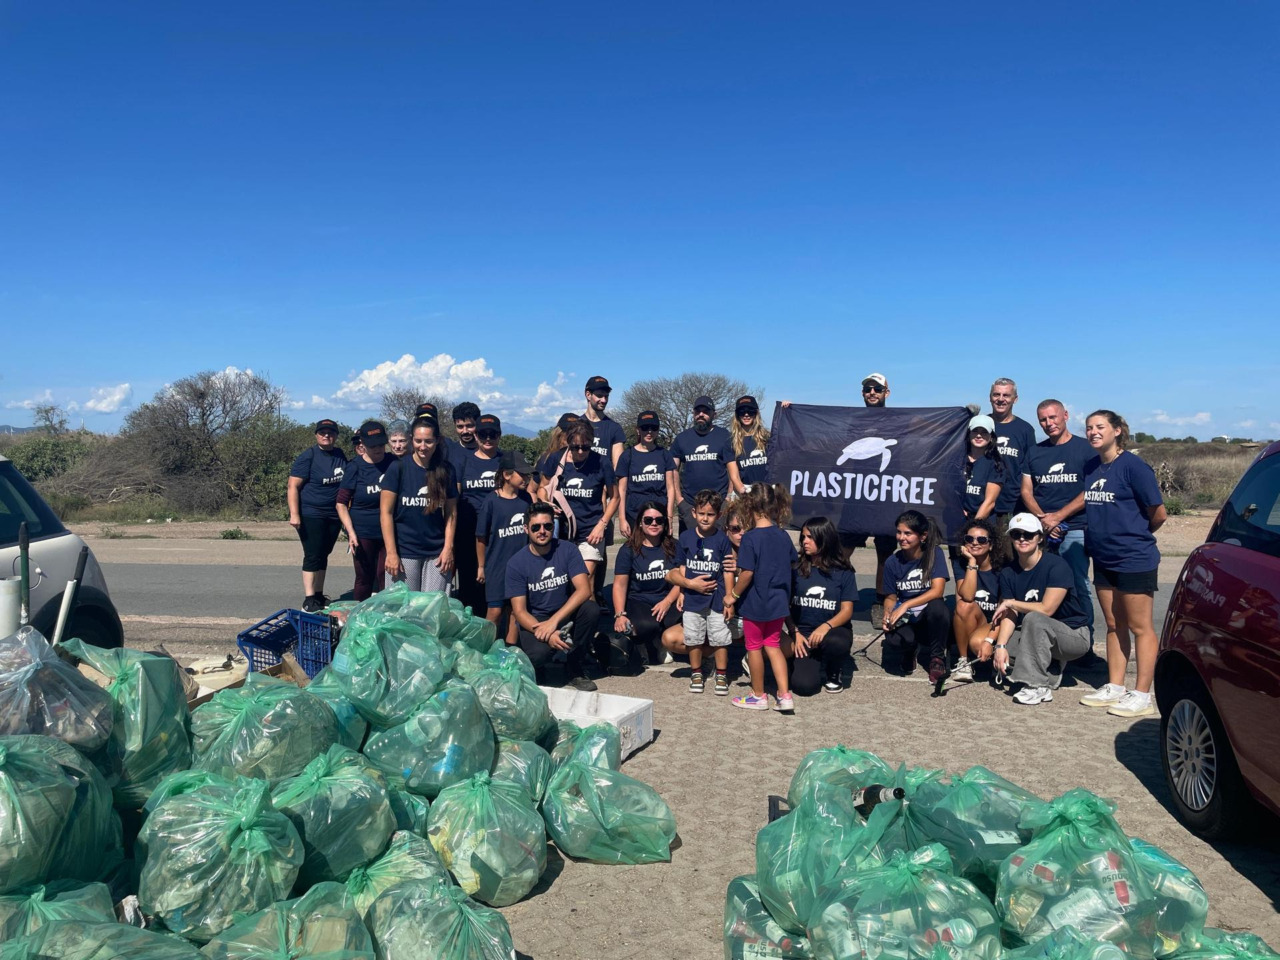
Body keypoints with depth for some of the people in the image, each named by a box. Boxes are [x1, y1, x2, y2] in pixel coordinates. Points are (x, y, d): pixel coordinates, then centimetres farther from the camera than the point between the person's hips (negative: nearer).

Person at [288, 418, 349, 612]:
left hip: (334, 515, 6)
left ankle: (319, 595, 20)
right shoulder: (308, 456, -9)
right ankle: (309, 600, -4)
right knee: (313, 556, -7)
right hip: (310, 515, -6)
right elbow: (293, 487, -12)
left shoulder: (340, 455, 8)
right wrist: (294, 514, -21)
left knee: (323, 555, 12)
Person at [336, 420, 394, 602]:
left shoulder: (394, 463, 0)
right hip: (363, 533, -1)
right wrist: (351, 532, -12)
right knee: (364, 580, 6)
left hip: (390, 532, 1)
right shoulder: (355, 467, -5)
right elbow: (341, 503, -3)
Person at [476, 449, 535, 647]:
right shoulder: (492, 501, -10)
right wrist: (481, 566, 0)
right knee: (495, 611, -1)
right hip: (497, 565, -4)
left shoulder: (526, 499, 2)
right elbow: (481, 537, -4)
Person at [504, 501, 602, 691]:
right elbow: (519, 611, -12)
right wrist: (544, 633, -30)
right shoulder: (516, 563, -9)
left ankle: (575, 668, -6)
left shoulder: (567, 550, -7)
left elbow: (584, 590, -18)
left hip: (565, 615, 2)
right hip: (533, 621, -2)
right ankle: (537, 668, 6)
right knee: (538, 653, -35)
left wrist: (553, 621, -29)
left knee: (591, 609, -29)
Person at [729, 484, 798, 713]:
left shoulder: (750, 538, -19)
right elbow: (790, 566, 9)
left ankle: (758, 696, 24)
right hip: (778, 602, 6)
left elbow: (747, 573, -21)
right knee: (773, 646, 17)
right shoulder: (783, 535, -1)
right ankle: (784, 696, 10)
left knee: (754, 647, 11)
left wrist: (733, 596, -9)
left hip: (755, 602, -6)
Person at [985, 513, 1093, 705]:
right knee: (990, 642, -13)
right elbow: (1009, 616, -7)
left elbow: (1046, 609, -25)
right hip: (1037, 635, 7)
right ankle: (1051, 671, -1)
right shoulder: (1008, 573, 0)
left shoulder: (1056, 565, -18)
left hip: (1074, 635, -6)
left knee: (1034, 619, -36)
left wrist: (1011, 603, -13)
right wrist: (1000, 646, -22)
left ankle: (1038, 686, -29)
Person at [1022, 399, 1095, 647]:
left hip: (1074, 530, -4)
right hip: (1041, 531, 4)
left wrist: (1058, 516, -10)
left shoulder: (1085, 448, 2)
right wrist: (1043, 519, -5)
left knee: (1078, 587, -5)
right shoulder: (1035, 452, 15)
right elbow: (1026, 491, 12)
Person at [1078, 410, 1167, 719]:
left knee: (1140, 627, 2)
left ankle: (1142, 696, 8)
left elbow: (1158, 513, -10)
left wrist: (1136, 534, 4)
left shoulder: (1133, 467, -13)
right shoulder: (1090, 467, 7)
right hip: (1104, 560, 7)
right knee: (1114, 626, 15)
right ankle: (1114, 688, 24)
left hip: (1134, 561, -7)